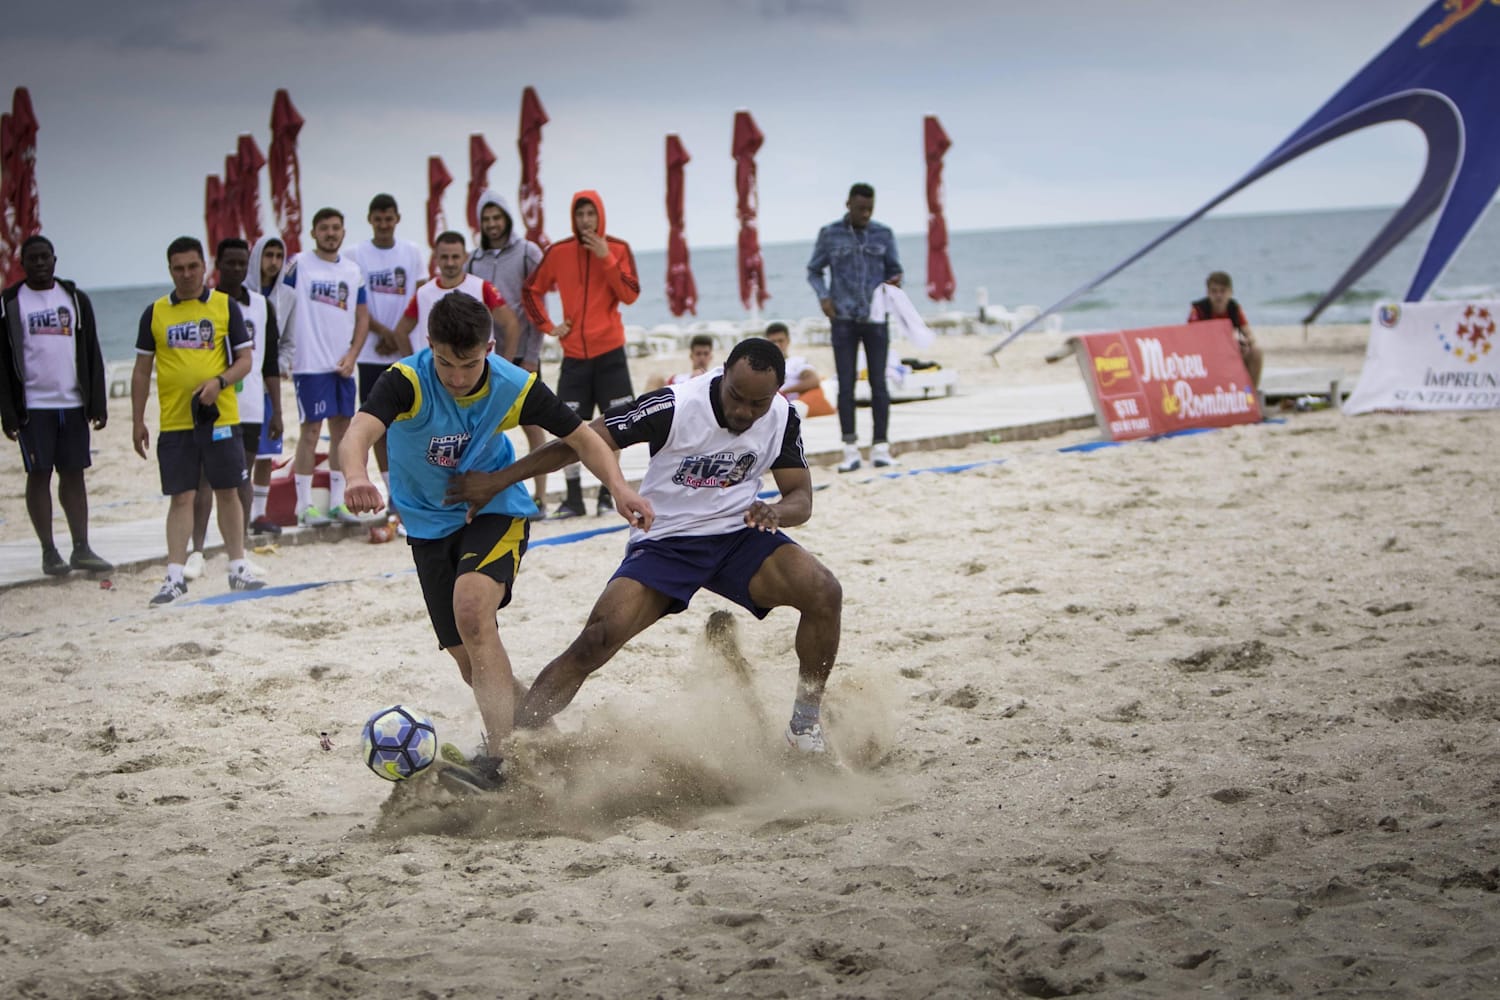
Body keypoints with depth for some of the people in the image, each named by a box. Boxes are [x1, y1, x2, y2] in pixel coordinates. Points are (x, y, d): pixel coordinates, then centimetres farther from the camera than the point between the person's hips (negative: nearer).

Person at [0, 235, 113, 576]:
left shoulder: (75, 298, 10)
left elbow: (92, 353, 10)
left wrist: (98, 402, 2)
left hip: (73, 403, 3)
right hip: (33, 405, -3)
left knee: (74, 473, 5)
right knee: (39, 474, 0)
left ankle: (81, 549, 8)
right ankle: (49, 551, 5)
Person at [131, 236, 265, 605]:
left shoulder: (225, 306, 3)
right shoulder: (155, 313, 6)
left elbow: (245, 359, 2)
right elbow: (142, 370, 10)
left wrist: (219, 382, -16)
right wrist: (138, 422, 6)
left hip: (219, 418, 0)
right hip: (174, 422, 0)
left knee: (228, 492, 7)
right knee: (181, 497, -1)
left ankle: (238, 568, 17)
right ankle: (175, 576, 0)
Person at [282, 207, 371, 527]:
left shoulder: (353, 270, 10)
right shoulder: (299, 265, -3)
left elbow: (362, 316, 13)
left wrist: (352, 354, 0)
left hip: (343, 365, 5)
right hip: (310, 364, -5)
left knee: (342, 430, 7)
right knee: (310, 431, -5)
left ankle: (337, 503, 15)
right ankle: (304, 505, 1)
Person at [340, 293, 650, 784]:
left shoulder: (515, 387, -19)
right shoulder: (406, 381, -25)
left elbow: (580, 436, -7)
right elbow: (360, 430, -43)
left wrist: (619, 487, -24)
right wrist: (356, 477, -66)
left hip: (496, 509, -2)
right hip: (429, 522, 2)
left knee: (472, 608, -29)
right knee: (466, 653, 4)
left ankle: (502, 753, -31)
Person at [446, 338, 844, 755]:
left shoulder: (782, 418, -7)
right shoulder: (674, 407, -21)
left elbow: (801, 497, -2)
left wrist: (775, 512, -29)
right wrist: (497, 480, -18)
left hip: (737, 533, 3)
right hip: (664, 543, -3)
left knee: (824, 592, -21)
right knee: (598, 638, -23)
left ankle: (805, 721, -2)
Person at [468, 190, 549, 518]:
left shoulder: (527, 252, 0)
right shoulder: (474, 259, 10)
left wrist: (532, 355, -10)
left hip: (521, 354, -4)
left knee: (532, 425, 0)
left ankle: (539, 497, 4)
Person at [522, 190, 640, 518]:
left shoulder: (618, 249, 0)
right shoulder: (558, 252, 2)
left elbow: (630, 294, -10)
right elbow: (531, 291, 12)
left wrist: (606, 258, -16)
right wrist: (548, 326, 2)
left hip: (609, 351, -1)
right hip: (574, 353, 1)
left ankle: (607, 493, 12)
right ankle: (573, 497, 4)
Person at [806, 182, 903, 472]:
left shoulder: (883, 235, 6)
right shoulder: (830, 234, 3)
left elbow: (894, 269, 13)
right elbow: (813, 271, 9)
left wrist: (894, 281, -10)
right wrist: (823, 296, -8)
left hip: (876, 318, 1)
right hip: (843, 319, -1)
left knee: (878, 383, 1)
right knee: (845, 384, -1)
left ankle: (880, 448, 4)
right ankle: (850, 450, 3)